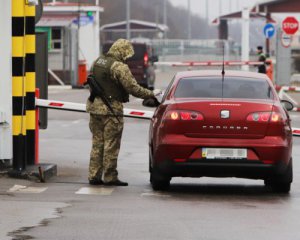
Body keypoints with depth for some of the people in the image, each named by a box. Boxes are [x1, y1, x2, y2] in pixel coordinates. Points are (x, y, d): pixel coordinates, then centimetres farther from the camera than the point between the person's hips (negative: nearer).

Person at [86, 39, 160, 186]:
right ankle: (110, 178, 3)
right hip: (111, 109, -8)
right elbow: (133, 88, -16)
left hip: (94, 107, 8)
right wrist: (152, 94, -5)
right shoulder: (119, 67, -14)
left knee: (97, 143, 13)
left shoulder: (97, 62, 11)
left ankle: (94, 176, 13)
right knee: (111, 145, 0)